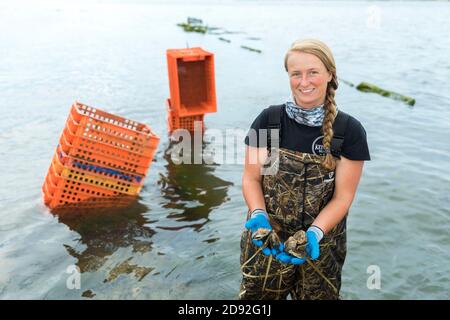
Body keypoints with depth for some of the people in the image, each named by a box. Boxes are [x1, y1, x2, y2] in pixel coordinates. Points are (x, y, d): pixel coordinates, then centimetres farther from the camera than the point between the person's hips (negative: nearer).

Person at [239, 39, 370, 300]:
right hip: (265, 240, 1)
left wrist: (314, 233, -22)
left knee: (318, 296, 18)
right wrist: (259, 215, -20)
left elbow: (343, 196, -8)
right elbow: (252, 178, -2)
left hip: (321, 247, 0)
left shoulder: (350, 130, -9)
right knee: (258, 296, 15)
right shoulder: (268, 120, -6)